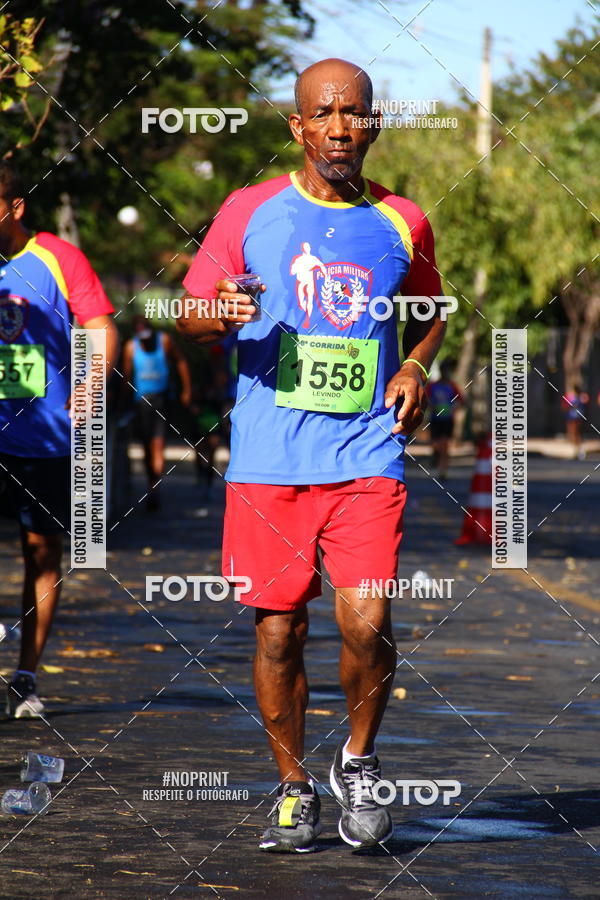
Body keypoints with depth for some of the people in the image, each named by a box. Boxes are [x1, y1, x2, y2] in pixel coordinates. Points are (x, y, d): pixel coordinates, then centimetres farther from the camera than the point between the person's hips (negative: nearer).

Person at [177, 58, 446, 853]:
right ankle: (294, 788, 21)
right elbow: (188, 315, 7)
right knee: (279, 629, 3)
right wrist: (223, 313, -16)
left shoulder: (401, 223, 8)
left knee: (367, 621, -13)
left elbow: (430, 311, 26)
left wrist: (416, 365, 6)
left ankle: (358, 760, 13)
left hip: (367, 455, 0)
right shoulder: (251, 211, 4)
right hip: (268, 457, 0)